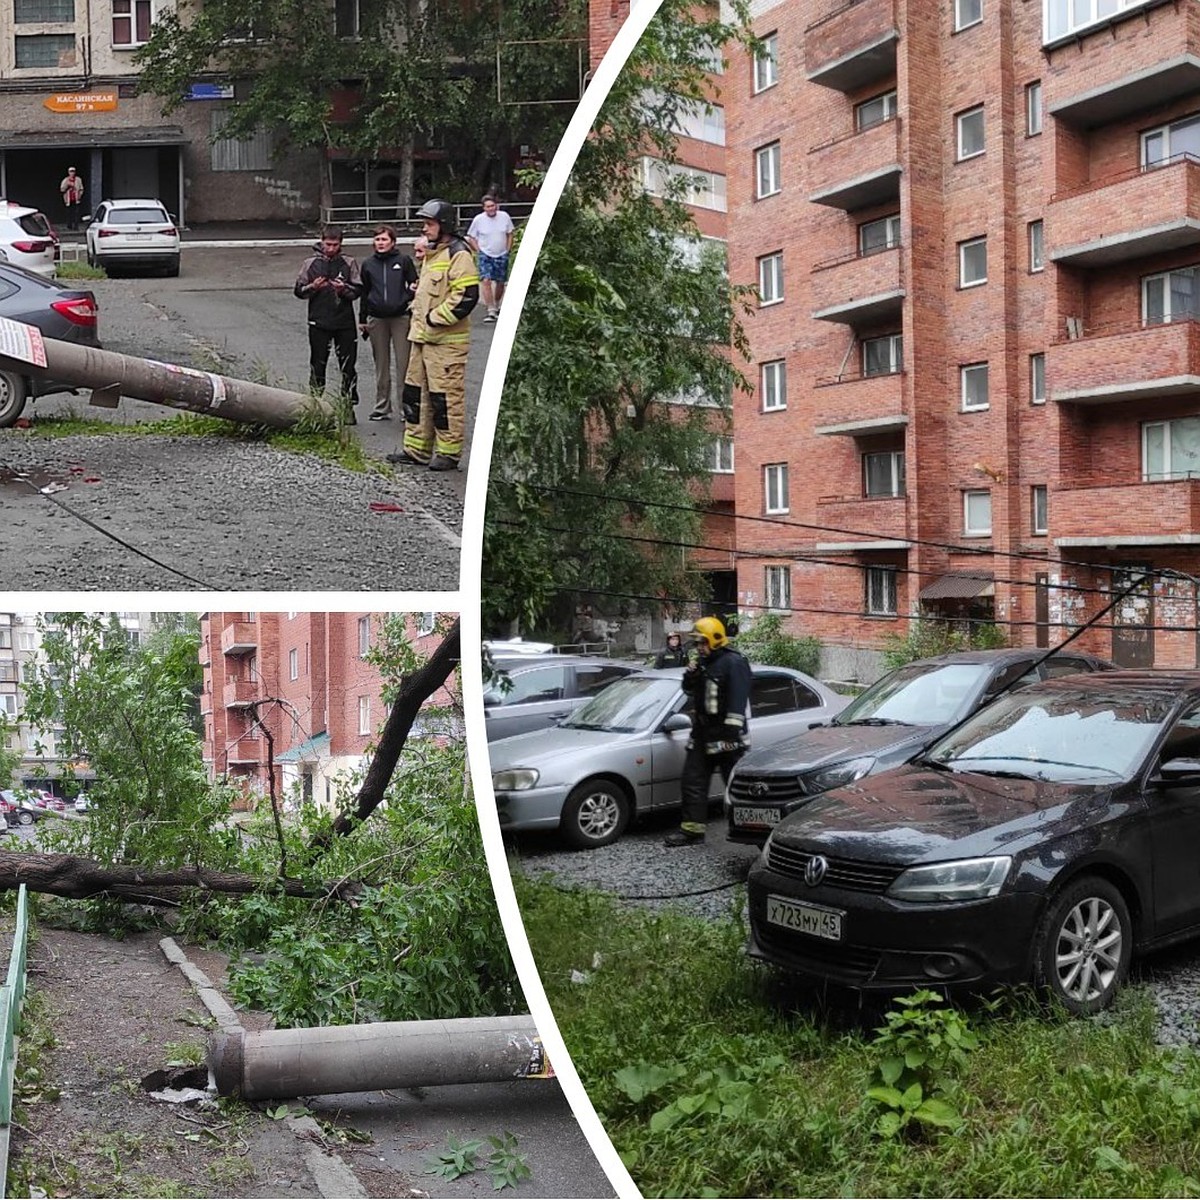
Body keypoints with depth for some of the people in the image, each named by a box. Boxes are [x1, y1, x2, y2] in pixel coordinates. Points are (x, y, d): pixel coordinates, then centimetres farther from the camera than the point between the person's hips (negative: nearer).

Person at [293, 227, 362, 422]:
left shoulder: (348, 263, 6)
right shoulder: (310, 263, 5)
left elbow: (358, 289, 4)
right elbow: (298, 291, 7)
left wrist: (344, 289, -16)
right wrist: (313, 287, -13)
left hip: (345, 321, 0)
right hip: (319, 322, 0)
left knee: (348, 367, 2)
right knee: (318, 365, 4)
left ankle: (349, 407, 10)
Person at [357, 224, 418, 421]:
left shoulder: (404, 261, 1)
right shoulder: (368, 264, 10)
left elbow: (415, 285, 7)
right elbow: (364, 293, 16)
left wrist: (412, 302, -12)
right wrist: (362, 320, 15)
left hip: (401, 318, -3)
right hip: (377, 320, 3)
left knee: (404, 363, -5)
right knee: (381, 366, 10)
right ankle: (382, 408, 17)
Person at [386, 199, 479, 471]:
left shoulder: (458, 254, -12)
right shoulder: (431, 253, 19)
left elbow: (467, 296, -21)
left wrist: (435, 318, -16)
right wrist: (418, 318, 18)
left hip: (447, 340, -10)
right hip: (422, 337, 10)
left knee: (446, 397, -5)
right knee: (415, 394, 12)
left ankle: (448, 453, 3)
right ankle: (416, 449, 19)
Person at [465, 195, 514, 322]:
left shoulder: (504, 217, -4)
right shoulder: (478, 219, -9)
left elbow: (510, 234, 9)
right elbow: (471, 237, 2)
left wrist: (507, 250, 3)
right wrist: (479, 251, -5)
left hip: (502, 255, 2)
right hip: (485, 255, -2)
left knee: (500, 283, 11)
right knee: (486, 281, -16)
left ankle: (496, 306, 36)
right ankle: (491, 312, -17)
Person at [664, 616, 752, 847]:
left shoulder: (733, 663, -14)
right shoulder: (703, 663, 15)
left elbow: (738, 701, -21)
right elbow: (689, 690, 25)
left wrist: (732, 730, -27)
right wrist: (690, 677, 2)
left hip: (725, 738, -9)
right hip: (702, 734, 9)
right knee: (693, 782, 10)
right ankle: (692, 828, 16)